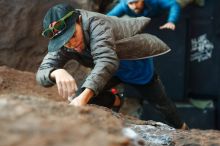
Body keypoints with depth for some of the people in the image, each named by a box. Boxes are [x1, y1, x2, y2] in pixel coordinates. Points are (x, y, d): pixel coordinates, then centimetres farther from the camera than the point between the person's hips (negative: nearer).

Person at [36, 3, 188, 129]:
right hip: (115, 68, 4)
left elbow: (107, 61, -54)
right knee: (80, 95, -17)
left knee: (159, 101, 10)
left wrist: (84, 96, -68)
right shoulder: (61, 45, -23)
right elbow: (42, 72, -33)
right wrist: (57, 72, -59)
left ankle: (181, 127, 41)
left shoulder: (95, 24, -40)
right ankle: (120, 103, 9)